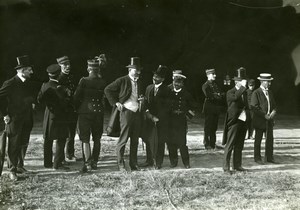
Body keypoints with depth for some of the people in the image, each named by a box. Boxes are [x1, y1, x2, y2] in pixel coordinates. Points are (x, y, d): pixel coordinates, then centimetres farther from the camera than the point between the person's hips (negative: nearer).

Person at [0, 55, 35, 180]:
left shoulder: (28, 83, 9)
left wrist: (32, 102, 10)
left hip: (27, 121, 7)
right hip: (15, 120, -7)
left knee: (24, 144, 12)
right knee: (14, 145, -2)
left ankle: (20, 166, 24)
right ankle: (12, 171, 4)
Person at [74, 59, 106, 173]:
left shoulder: (84, 81, -9)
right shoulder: (102, 82, -2)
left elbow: (76, 96, -6)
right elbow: (103, 97, 3)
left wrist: (77, 107, 10)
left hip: (85, 112, -3)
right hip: (99, 111, 3)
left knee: (85, 139, -1)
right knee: (97, 139, 15)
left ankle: (87, 163, -13)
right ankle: (94, 162, 22)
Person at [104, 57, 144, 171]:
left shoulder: (139, 83, 16)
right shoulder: (122, 80, -3)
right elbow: (107, 90, -2)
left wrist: (141, 100, 6)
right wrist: (116, 103, -7)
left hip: (137, 113, 6)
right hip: (126, 111, -6)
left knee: (135, 140, 8)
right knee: (123, 139, -5)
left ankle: (134, 164, 14)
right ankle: (121, 165, 2)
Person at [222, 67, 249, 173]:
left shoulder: (244, 92, 14)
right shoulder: (230, 93, -9)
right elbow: (235, 97, -32)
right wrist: (243, 87, -28)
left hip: (243, 122, 7)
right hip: (234, 122, -7)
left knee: (239, 146, 12)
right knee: (229, 145, -4)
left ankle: (237, 165, 20)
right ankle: (226, 167, 0)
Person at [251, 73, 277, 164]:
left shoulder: (270, 93, 13)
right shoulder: (256, 93, -9)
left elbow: (274, 105, 20)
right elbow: (254, 107, -15)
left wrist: (273, 111, -2)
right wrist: (264, 115, -17)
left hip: (269, 120, 6)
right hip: (260, 120, -6)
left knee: (270, 139, 7)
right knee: (258, 140, 4)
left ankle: (269, 157, 17)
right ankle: (257, 158, 12)